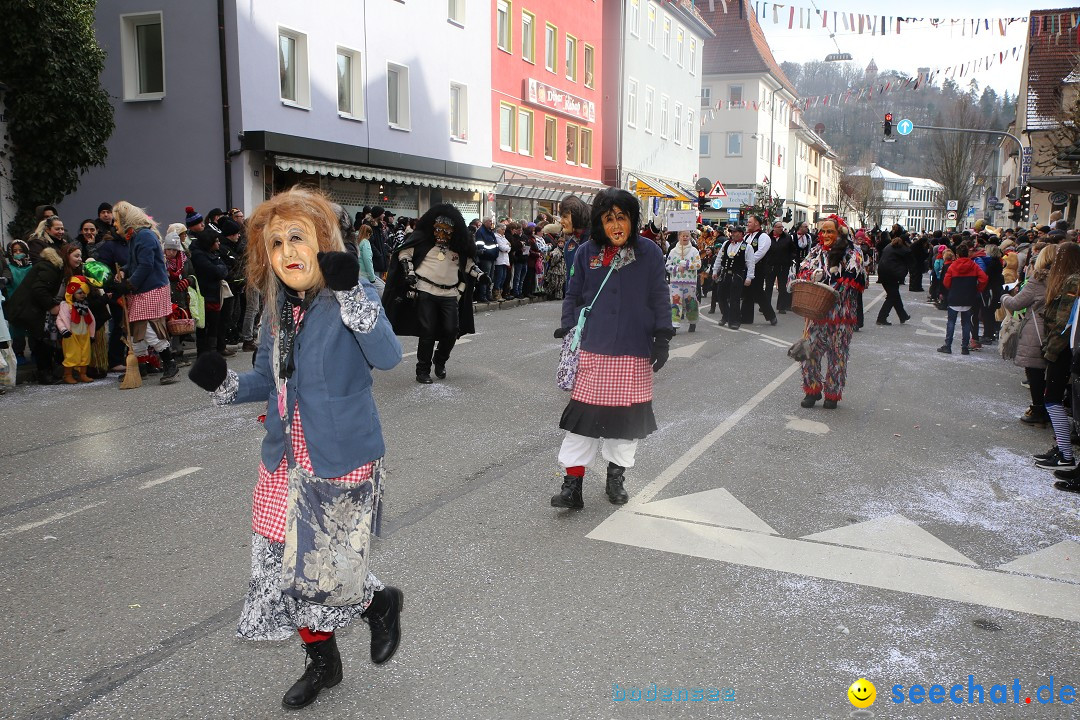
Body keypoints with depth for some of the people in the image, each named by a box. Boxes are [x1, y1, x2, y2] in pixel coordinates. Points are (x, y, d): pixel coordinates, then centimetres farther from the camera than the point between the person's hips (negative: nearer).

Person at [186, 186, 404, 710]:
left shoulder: (353, 298, -13)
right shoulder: (277, 309, 7)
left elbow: (387, 356, -30)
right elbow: (268, 380, 14)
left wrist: (351, 295, -39)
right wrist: (224, 385, -5)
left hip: (342, 460, -7)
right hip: (288, 462, 7)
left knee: (324, 568, -1)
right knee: (286, 566, 13)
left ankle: (381, 602, 34)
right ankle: (322, 662, 36)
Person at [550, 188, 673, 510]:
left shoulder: (649, 253, 0)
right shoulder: (586, 253, 2)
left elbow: (660, 299, 5)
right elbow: (573, 296, 10)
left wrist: (662, 338, 0)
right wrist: (568, 332, 3)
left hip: (634, 354, 0)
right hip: (592, 351, 0)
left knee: (627, 417, 8)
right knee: (584, 415, -1)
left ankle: (616, 477, 27)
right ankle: (572, 485, 5)